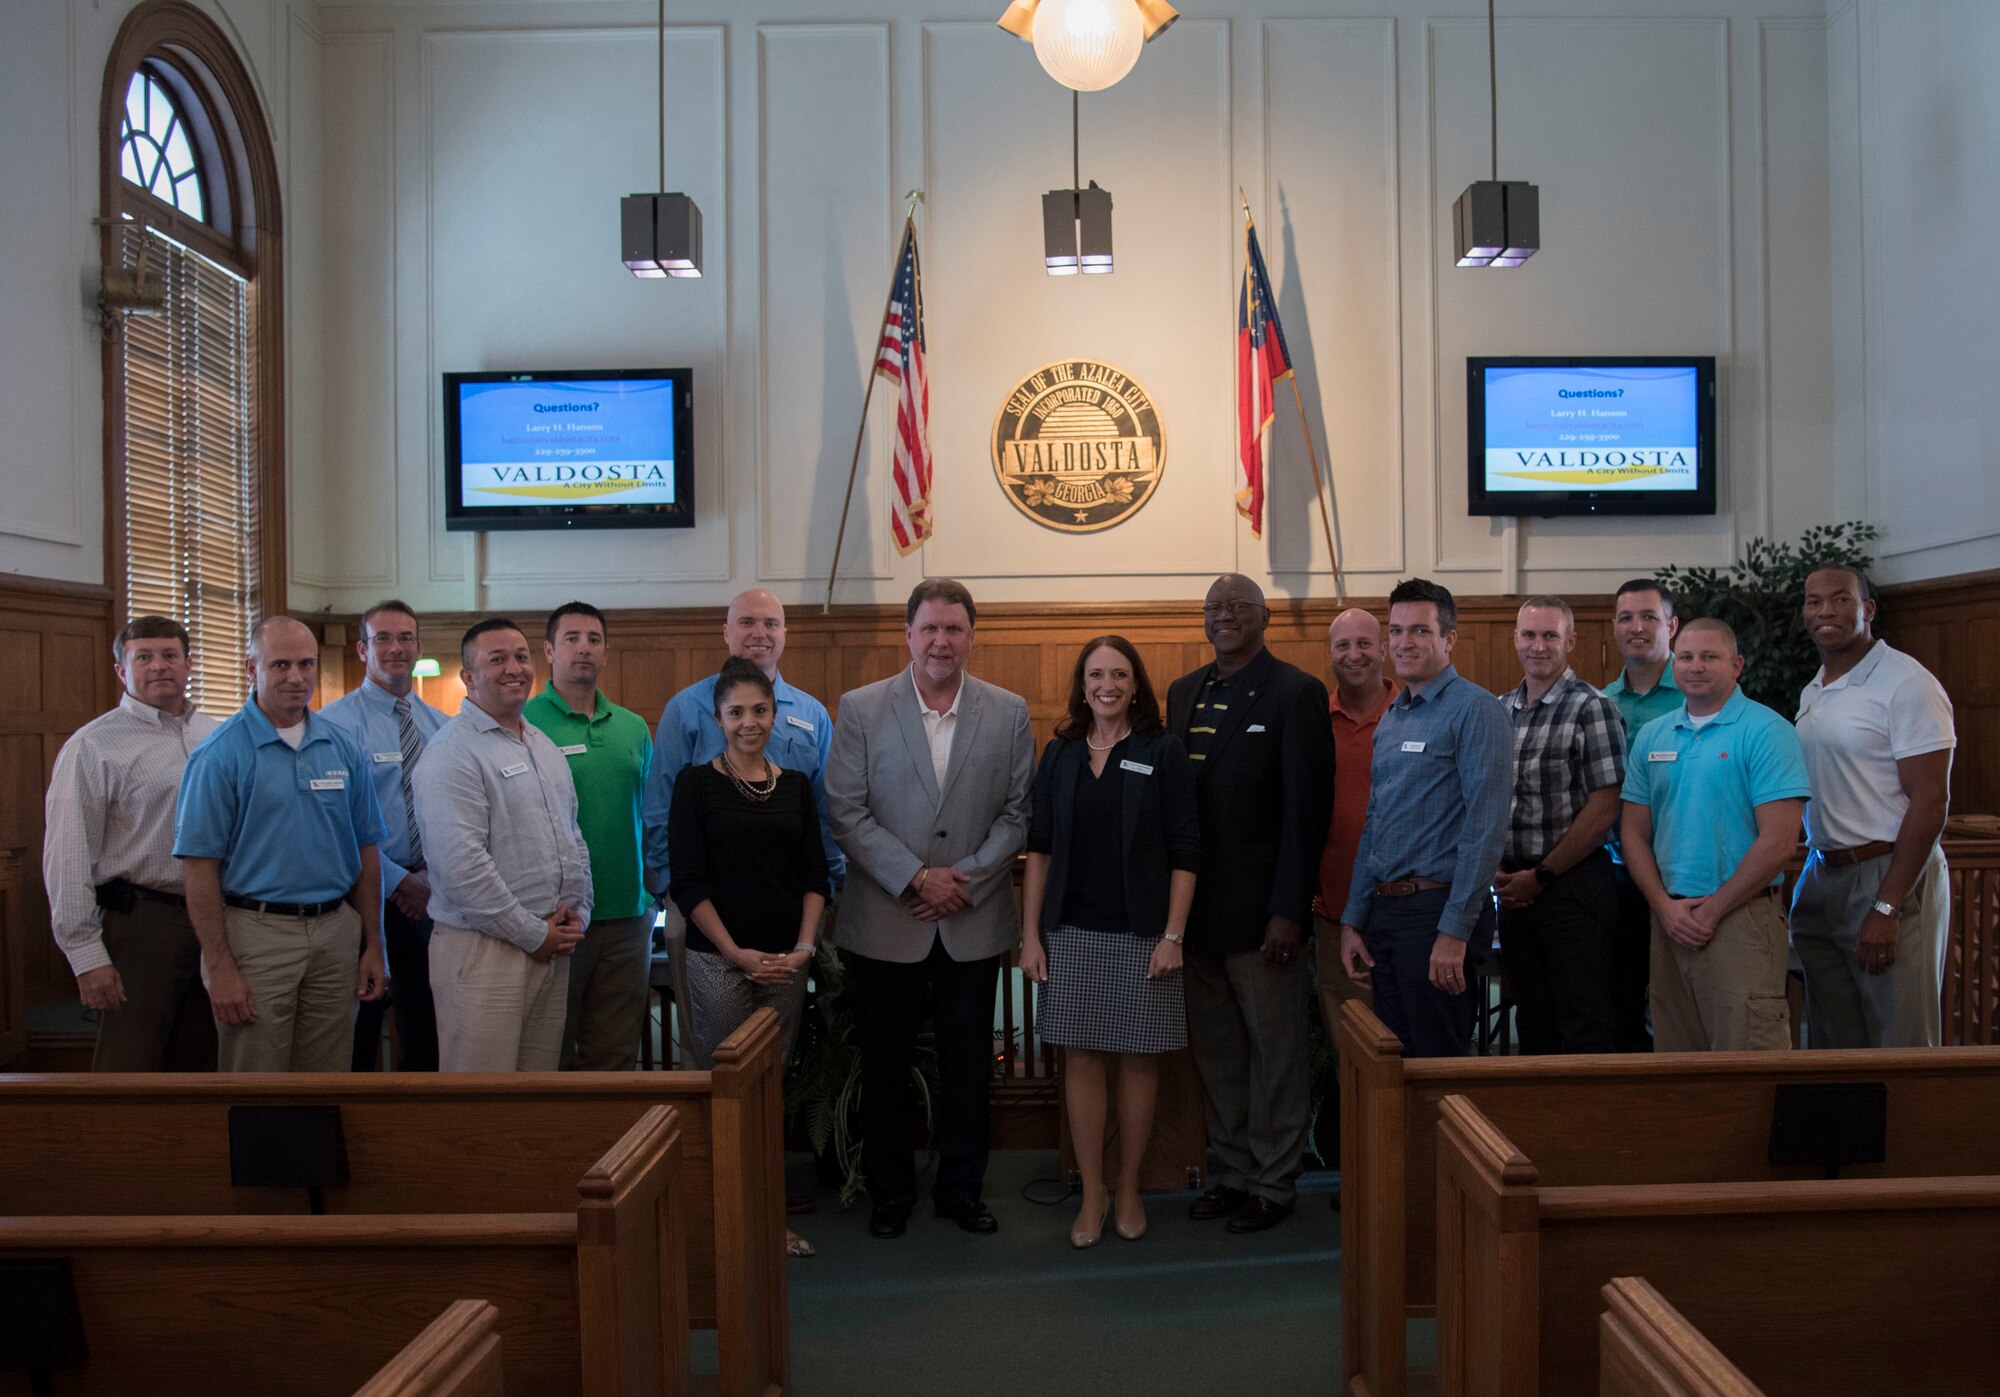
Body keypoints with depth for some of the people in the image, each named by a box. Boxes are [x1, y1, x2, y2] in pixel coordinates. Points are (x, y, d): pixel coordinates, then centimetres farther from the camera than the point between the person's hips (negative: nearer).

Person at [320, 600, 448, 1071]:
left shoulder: (441, 725, 10)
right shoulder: (337, 722, -7)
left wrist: (434, 879, -7)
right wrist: (400, 881, -15)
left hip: (431, 892, 5)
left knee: (426, 1024, 12)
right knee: (358, 1025, 6)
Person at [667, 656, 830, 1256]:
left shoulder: (795, 785, 10)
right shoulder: (696, 783, -1)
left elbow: (815, 874, 9)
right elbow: (688, 881, -5)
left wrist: (802, 947, -4)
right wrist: (739, 953, -11)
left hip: (786, 961, 3)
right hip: (719, 959, -3)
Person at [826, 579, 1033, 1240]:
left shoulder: (1008, 712, 3)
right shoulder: (861, 709, -2)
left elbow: (1018, 812, 2)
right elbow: (845, 812, -6)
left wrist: (966, 882, -10)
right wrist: (916, 878, -13)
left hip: (974, 923, 1)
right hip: (885, 924, -1)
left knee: (969, 1066, 11)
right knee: (885, 1065, 9)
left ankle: (962, 1187, 27)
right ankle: (890, 1191, 26)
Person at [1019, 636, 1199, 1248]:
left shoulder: (1163, 752, -1)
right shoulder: (1060, 755, 7)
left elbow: (1184, 851, -3)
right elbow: (1039, 849, 7)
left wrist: (1173, 935, -9)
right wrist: (1030, 935, 1)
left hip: (1141, 932, -2)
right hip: (1072, 931, 2)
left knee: (1138, 1059, 6)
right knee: (1081, 1058, 4)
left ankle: (1129, 1190, 20)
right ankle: (1092, 1193, 15)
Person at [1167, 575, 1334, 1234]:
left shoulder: (1296, 693, -7)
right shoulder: (1184, 693, 12)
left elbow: (1307, 809, -11)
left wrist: (1289, 910, -16)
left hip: (1261, 910, -6)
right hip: (1197, 907, 6)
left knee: (1276, 1054, 5)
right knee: (1214, 1051, 14)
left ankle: (1274, 1185, 19)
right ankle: (1233, 1172, 28)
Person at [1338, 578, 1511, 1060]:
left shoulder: (1475, 709, -10)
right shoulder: (1391, 718, 15)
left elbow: (1486, 828, -17)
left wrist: (1455, 932, -20)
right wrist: (1353, 920, 13)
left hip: (1438, 910, -8)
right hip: (1383, 912, 8)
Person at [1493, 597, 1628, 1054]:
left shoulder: (1592, 708, -8)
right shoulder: (1500, 712, 11)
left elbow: (1602, 810, -13)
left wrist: (1541, 875, -11)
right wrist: (1498, 870, 1)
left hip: (1573, 885, -6)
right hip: (1515, 890, 6)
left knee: (1583, 1031, 0)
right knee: (1533, 1026, 15)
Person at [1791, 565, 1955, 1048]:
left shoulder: (1906, 683, -11)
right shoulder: (1812, 692, 14)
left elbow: (1930, 800, -15)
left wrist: (1886, 908, -19)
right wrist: (1813, 876, 10)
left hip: (1892, 876, -7)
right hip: (1823, 877, 7)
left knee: (1899, 1050, -1)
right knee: (1834, 1049, 13)